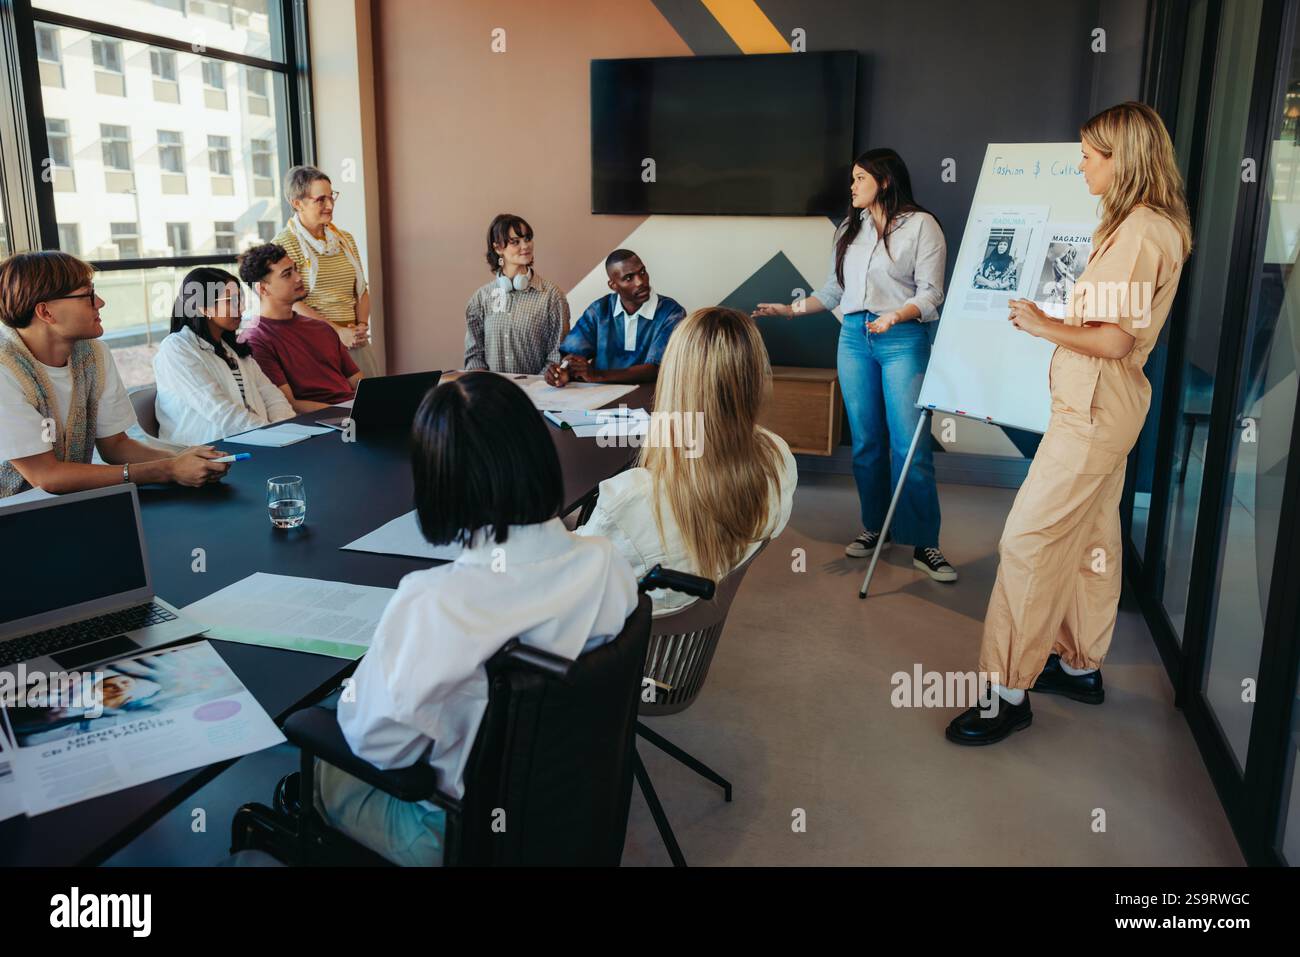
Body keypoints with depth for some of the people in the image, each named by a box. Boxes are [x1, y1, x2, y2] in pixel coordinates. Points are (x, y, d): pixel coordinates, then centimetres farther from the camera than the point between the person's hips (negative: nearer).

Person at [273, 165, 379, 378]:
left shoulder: (345, 239, 15)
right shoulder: (283, 244, -5)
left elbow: (361, 289, 17)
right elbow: (291, 302, -12)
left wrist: (362, 325, -1)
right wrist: (338, 331, -17)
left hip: (354, 339, 5)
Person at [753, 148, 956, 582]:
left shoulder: (921, 225, -1)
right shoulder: (850, 229, 16)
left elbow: (930, 294, -8)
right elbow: (833, 290, 18)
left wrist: (895, 316, -25)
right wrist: (791, 309, 8)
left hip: (902, 340, -5)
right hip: (853, 338, 5)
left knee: (910, 445, -8)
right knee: (866, 441, 8)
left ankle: (923, 545, -3)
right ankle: (875, 527, 20)